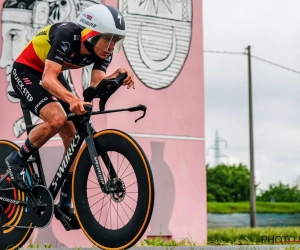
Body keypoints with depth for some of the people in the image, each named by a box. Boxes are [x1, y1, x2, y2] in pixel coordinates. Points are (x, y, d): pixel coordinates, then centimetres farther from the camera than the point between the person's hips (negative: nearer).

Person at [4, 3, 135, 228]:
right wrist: (72, 99, -59)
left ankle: (66, 203, 9)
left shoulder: (102, 49, -15)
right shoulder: (67, 35, -34)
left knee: (74, 139, -2)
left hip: (51, 75, 7)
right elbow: (48, 79, -42)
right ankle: (17, 161, -6)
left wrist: (118, 76, -43)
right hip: (26, 71, -7)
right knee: (56, 119, -31)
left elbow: (96, 85, -24)